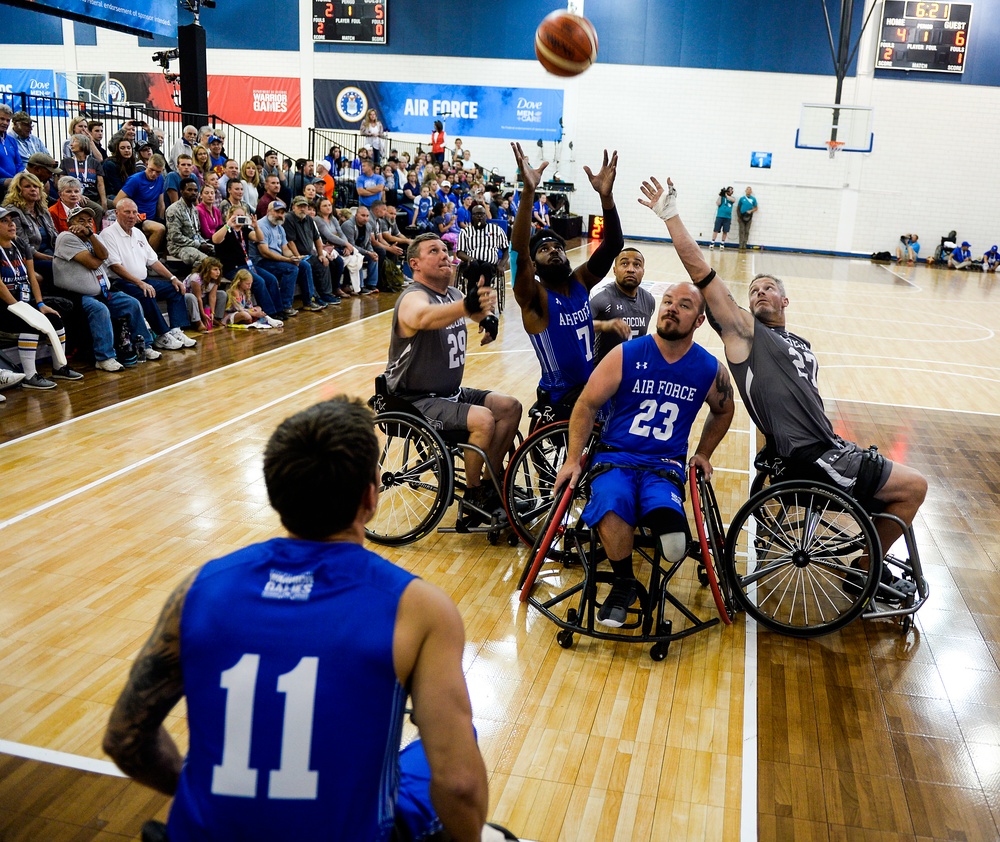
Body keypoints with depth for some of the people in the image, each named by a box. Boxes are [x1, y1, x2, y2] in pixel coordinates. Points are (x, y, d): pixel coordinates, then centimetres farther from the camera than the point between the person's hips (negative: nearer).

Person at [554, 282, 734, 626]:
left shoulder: (711, 370, 4)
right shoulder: (626, 355, -2)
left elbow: (723, 411, 25)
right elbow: (587, 405, 2)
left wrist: (703, 453, 18)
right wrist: (573, 459, -3)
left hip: (665, 465, 0)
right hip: (615, 456, 0)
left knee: (662, 508, -37)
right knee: (611, 504, -34)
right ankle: (623, 584, -12)